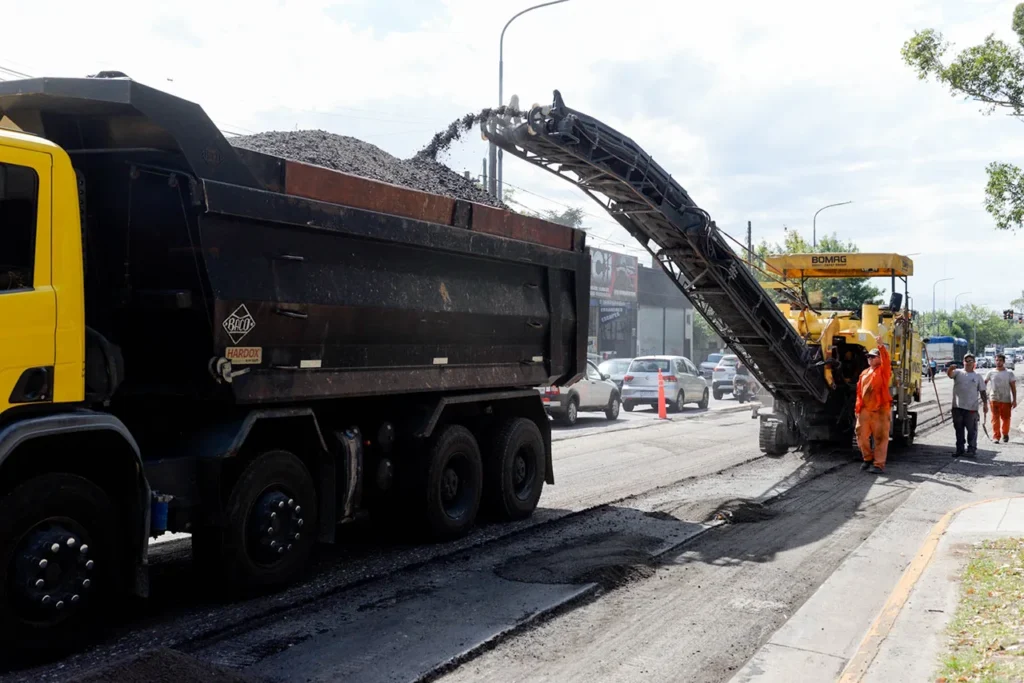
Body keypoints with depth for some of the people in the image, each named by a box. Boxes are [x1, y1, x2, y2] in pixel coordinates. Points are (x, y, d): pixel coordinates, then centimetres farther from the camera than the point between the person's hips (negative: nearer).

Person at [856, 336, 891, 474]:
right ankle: (868, 458, 28)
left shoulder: (883, 370, -1)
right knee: (862, 436, 9)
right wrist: (858, 407, 8)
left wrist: (881, 346, -37)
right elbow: (859, 391, 16)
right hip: (865, 410, 6)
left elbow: (886, 360, -23)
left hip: (880, 410, -6)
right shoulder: (864, 373, 15)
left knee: (880, 437, -2)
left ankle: (879, 464, 1)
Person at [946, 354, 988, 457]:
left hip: (971, 408, -1)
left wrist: (985, 404, 1)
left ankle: (972, 449, 9)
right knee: (959, 429, 10)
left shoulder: (977, 376, 8)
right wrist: (951, 368, -39)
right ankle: (959, 449, 19)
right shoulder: (958, 372, 6)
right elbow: (950, 374, -16)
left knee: (972, 430, 1)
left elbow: (982, 391, 9)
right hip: (957, 407, 1)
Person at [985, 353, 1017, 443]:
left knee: (1006, 418, 7)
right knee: (995, 418, -2)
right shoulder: (991, 373, 3)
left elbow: (1013, 387, 2)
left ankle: (1005, 434, 28)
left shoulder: (1009, 373, 2)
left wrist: (1014, 400, -3)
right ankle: (996, 436, 3)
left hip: (1006, 400, 0)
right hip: (994, 399, 0)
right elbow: (984, 383, 9)